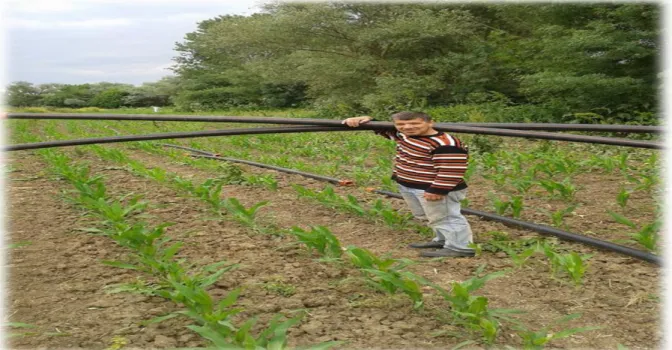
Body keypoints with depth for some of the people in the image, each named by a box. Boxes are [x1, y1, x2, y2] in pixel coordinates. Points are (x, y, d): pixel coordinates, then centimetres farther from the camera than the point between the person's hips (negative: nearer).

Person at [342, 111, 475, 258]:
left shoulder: (445, 144, -28)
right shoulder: (402, 135, 0)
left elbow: (450, 171, -28)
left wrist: (437, 190, -30)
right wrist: (366, 119, -3)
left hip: (430, 189, -10)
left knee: (444, 218, -2)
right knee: (427, 217, 22)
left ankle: (460, 248, 7)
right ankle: (443, 240, 37)